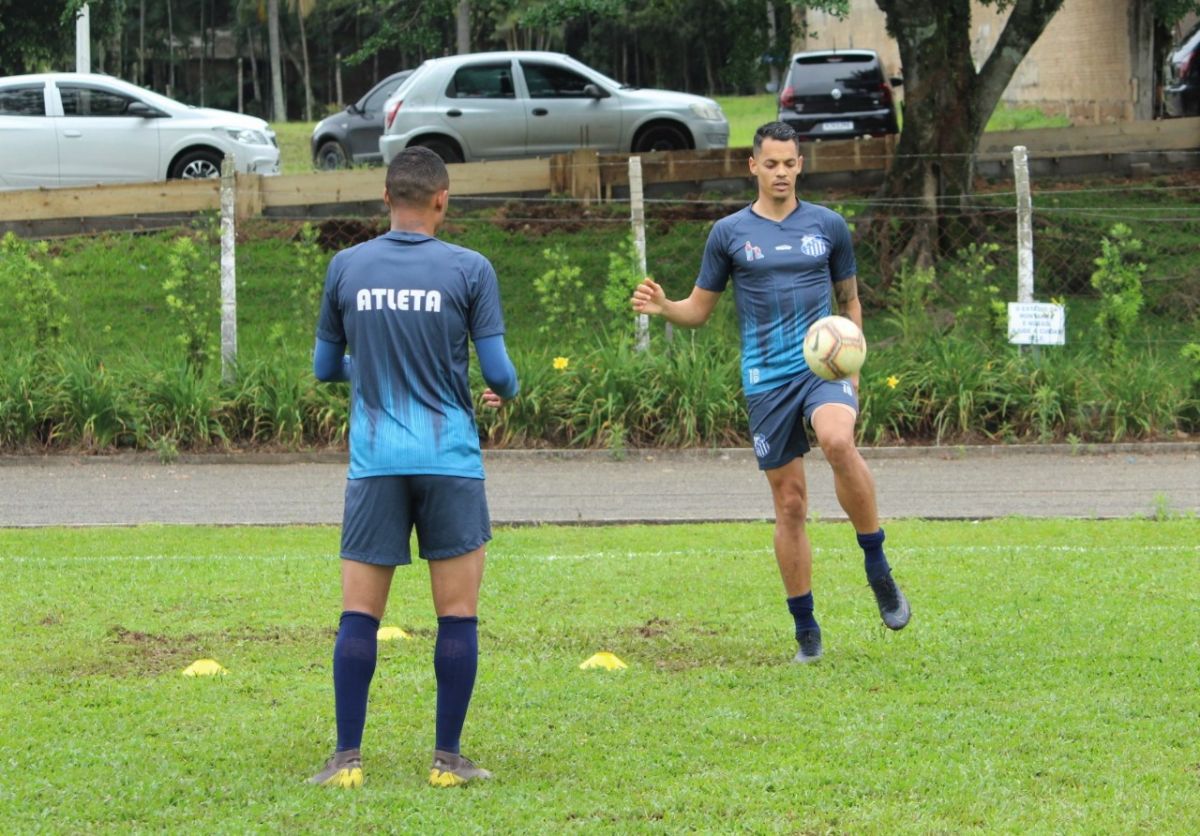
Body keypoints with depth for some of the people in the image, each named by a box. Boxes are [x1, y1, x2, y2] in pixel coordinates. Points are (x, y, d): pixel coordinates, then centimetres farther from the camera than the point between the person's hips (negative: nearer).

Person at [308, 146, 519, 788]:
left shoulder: (346, 267, 3)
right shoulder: (468, 269, -3)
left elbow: (325, 367, 12)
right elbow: (498, 371, -3)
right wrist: (505, 393, 20)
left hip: (374, 463, 2)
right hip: (450, 460, -2)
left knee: (359, 614, 4)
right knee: (458, 614, 5)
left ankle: (347, 758, 0)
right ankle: (447, 759, 6)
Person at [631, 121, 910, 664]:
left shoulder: (828, 226, 9)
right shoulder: (730, 233, 7)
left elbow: (848, 299, 19)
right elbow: (699, 310, 12)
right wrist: (662, 307, -9)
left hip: (822, 366, -1)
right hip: (766, 379, 1)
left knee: (838, 441, -33)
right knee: (789, 502, 2)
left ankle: (877, 565, -17)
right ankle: (805, 628, 13)